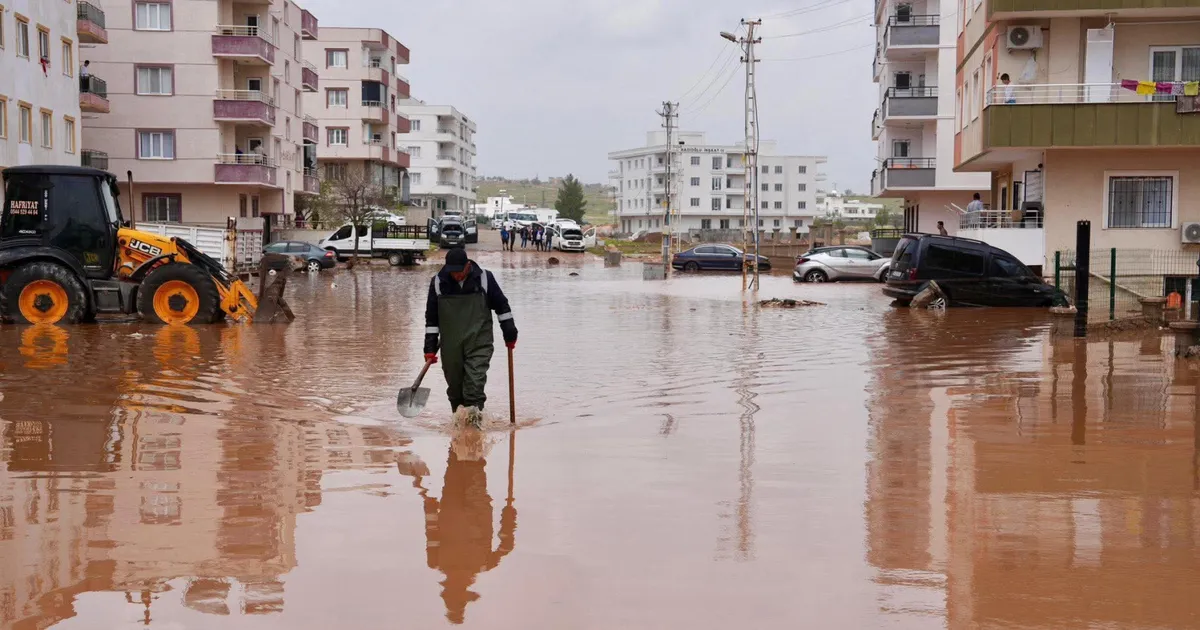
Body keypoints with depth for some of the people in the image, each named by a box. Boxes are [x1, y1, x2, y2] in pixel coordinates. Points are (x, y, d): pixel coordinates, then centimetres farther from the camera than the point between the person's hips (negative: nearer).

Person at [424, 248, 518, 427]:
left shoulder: (484, 278, -5)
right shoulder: (438, 282, -2)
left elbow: (501, 305, 7)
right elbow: (431, 317, 5)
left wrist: (509, 332, 8)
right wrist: (430, 347, 3)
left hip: (479, 341, -2)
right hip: (450, 344, 2)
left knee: (475, 378, -14)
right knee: (454, 380, 8)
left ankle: (474, 409, -16)